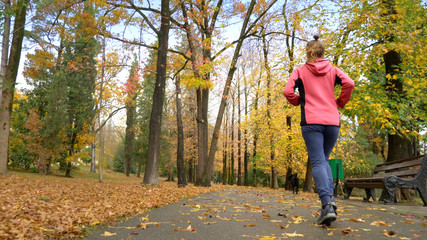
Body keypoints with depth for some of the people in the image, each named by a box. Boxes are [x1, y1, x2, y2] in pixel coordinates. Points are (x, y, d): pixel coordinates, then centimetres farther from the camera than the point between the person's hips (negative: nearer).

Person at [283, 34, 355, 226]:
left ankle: (327, 205, -19)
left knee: (317, 162, -5)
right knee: (324, 159, 18)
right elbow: (349, 83, -4)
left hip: (311, 121, -3)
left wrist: (298, 102, 12)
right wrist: (340, 103, 10)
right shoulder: (332, 70, 12)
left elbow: (288, 91, -7)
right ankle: (330, 196, 3)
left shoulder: (300, 71, 6)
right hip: (332, 121, 3)